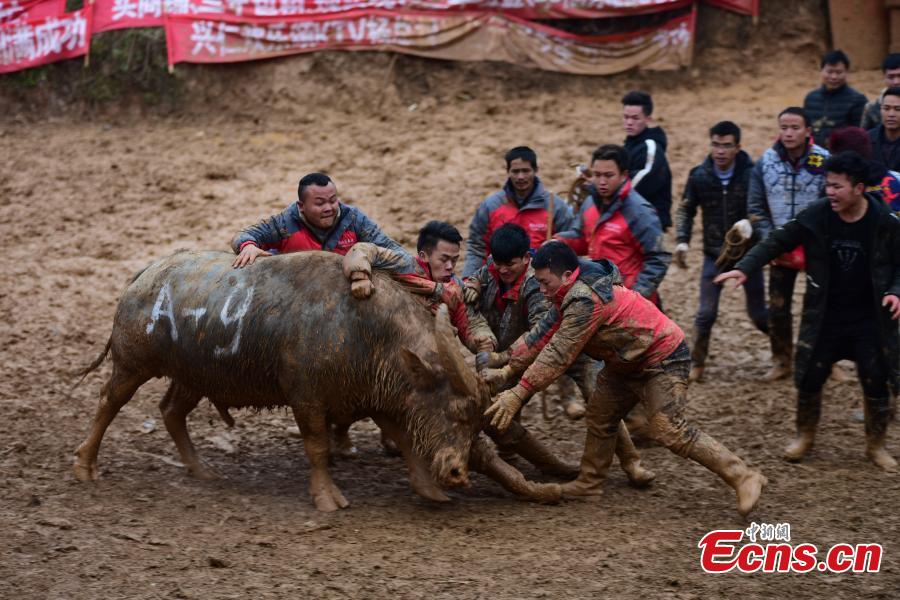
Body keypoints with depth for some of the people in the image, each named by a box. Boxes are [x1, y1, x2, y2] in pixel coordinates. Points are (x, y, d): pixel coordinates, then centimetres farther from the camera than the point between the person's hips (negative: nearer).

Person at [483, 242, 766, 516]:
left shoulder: (586, 300, -28)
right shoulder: (569, 297, 4)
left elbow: (557, 356, -28)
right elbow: (540, 336, 6)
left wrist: (518, 394, -26)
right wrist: (507, 369, -2)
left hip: (663, 360, -11)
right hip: (628, 364, 11)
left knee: (670, 431, -18)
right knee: (600, 418, 14)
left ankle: (743, 477, -14)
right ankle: (589, 483, 28)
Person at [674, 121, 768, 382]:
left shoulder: (751, 174, -14)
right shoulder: (699, 175, -7)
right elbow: (686, 210, 6)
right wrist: (682, 240, -6)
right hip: (714, 254, 1)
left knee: (758, 313, 8)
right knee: (706, 314, 0)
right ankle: (696, 364, 17)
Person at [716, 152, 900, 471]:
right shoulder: (816, 216, -10)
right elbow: (778, 242, -3)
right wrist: (744, 268, -13)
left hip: (869, 319, -1)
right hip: (824, 317, 1)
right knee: (809, 379, 6)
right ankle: (804, 436, 29)